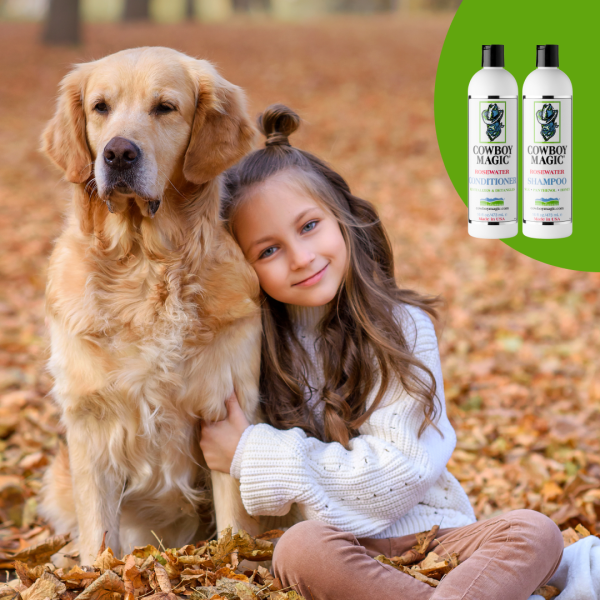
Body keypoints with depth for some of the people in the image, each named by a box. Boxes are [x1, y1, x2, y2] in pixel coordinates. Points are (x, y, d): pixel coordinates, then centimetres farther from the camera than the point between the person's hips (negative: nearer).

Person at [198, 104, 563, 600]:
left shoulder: (402, 327, -4)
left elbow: (401, 470, -12)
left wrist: (258, 455, -12)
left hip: (426, 532, 0)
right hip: (334, 544, 0)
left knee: (535, 531, -26)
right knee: (300, 550, -33)